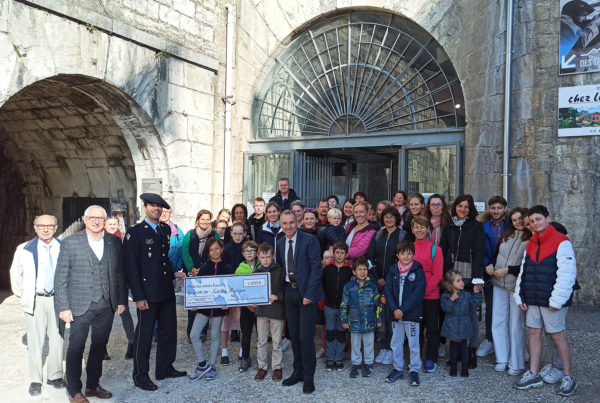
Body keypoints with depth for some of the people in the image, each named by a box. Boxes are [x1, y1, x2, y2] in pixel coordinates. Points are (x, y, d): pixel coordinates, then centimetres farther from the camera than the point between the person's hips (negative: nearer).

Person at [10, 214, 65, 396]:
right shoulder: (24, 249, -1)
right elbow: (15, 274, 11)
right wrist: (22, 295, 11)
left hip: (57, 299, 1)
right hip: (35, 301, 0)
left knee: (57, 339, 8)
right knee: (35, 342, 4)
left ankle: (55, 376, 20)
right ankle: (35, 380, 14)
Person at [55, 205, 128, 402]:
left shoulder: (114, 242, 5)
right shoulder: (70, 243, -4)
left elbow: (119, 273, 9)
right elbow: (61, 277, -4)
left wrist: (121, 300, 6)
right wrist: (63, 307, -9)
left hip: (107, 305, 3)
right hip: (80, 305, -3)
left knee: (99, 346, 14)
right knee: (76, 348, 5)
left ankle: (93, 385, 29)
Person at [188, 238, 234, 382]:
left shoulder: (227, 268, 0)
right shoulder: (203, 268, 3)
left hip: (219, 307, -1)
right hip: (203, 306, 1)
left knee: (215, 336, 8)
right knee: (194, 335, -8)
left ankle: (211, 366, 20)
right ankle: (202, 364, 6)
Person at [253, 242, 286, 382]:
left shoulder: (279, 271, -6)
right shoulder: (256, 272, 5)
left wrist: (277, 297, -20)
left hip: (276, 311, -3)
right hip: (261, 310, 3)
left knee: (277, 341, 5)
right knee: (261, 341, 10)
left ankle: (277, 367, 19)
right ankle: (262, 366, 22)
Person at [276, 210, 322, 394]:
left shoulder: (310, 240, -10)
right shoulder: (280, 243, 9)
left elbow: (316, 268, -13)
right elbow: (281, 266, 14)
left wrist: (308, 294, -17)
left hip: (306, 292, -6)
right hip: (289, 292, 6)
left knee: (305, 337, -4)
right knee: (294, 336, 13)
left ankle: (308, 377, 11)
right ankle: (298, 372, 27)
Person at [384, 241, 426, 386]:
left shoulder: (418, 271, -6)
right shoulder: (393, 271, 4)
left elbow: (418, 293, -13)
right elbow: (388, 291, 1)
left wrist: (403, 310, -17)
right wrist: (394, 309, -13)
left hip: (412, 314, -4)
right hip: (395, 314, 4)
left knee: (413, 344, 4)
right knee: (396, 343, 13)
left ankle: (414, 370, 18)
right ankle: (397, 369, 26)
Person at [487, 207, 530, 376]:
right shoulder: (506, 236, 11)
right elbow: (495, 254, 19)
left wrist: (508, 270, -15)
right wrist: (490, 265, 0)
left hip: (517, 286, -5)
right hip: (499, 285, 5)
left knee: (516, 325, 2)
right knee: (498, 322, 8)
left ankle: (516, 364, 14)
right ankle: (502, 359, 19)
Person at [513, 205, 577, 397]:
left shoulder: (561, 242, -11)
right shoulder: (531, 244, 11)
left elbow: (567, 274, -16)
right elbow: (523, 272, 14)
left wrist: (556, 300, -18)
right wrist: (520, 296, 8)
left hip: (552, 301, -7)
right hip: (532, 300, 7)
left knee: (557, 335, 1)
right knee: (534, 332, 10)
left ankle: (568, 378, 15)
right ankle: (533, 375, 19)